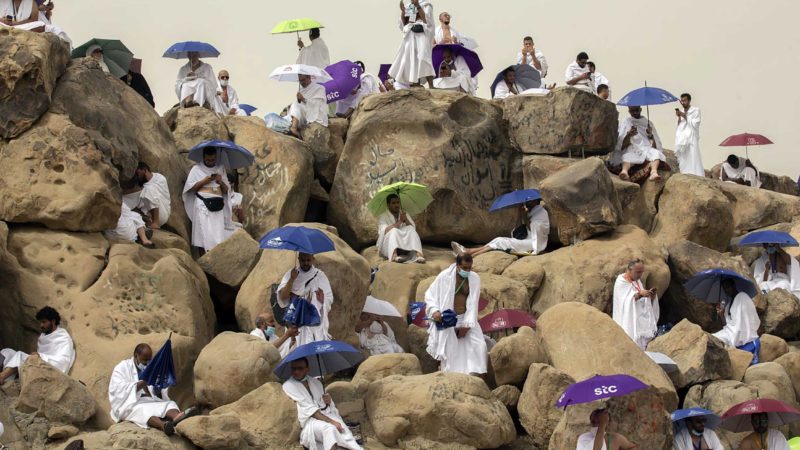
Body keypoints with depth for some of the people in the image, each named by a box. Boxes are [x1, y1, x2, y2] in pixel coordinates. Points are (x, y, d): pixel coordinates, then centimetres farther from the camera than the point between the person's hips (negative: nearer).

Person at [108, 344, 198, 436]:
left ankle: (177, 418, -63)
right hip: (132, 405, -4)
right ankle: (163, 425, -69)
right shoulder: (122, 368, 10)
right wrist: (143, 383, -16)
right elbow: (116, 389, -9)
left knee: (170, 404, -25)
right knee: (142, 411, -38)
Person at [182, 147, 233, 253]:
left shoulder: (220, 169, 18)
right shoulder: (197, 169, 9)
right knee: (204, 233, -13)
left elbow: (226, 190, 18)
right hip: (202, 204, -3)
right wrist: (204, 181, -6)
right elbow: (190, 187, 3)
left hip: (217, 205, 3)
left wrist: (221, 182, -1)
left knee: (218, 233, -8)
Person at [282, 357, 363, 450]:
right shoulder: (288, 386, -1)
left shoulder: (315, 382, 17)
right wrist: (331, 421, -17)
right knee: (329, 429, -35)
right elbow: (309, 409, -9)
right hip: (309, 421, -4)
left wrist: (328, 401, -3)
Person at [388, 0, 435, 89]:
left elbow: (426, 20, -12)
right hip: (410, 38, 6)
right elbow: (403, 25, 15)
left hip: (422, 36, -6)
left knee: (422, 61, -22)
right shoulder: (408, 7, 18)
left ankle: (431, 87, -26)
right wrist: (402, 11, 1)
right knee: (412, 62, 0)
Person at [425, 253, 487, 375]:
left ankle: (475, 375, -10)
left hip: (466, 319, 3)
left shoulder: (474, 278, 0)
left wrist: (467, 324, -11)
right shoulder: (445, 276, -8)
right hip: (447, 319, -3)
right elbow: (429, 295, -1)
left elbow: (473, 303, -3)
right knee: (448, 351, -7)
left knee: (479, 346, -11)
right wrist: (434, 311, -18)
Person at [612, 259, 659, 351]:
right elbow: (626, 301, -22)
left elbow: (644, 301, 14)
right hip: (628, 321, -7)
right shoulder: (621, 282, -10)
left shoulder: (638, 281, 12)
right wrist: (639, 294, -34)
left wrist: (651, 295, -7)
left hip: (640, 318, 7)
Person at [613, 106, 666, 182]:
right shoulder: (625, 123, 15)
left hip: (647, 149, 2)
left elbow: (655, 146, 13)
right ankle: (624, 171, -68)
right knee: (628, 156, -38)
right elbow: (621, 146, 4)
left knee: (656, 153, -33)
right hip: (632, 150, -2)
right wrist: (628, 135, -15)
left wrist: (650, 135, -6)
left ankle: (654, 172, -61)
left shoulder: (648, 123, 20)